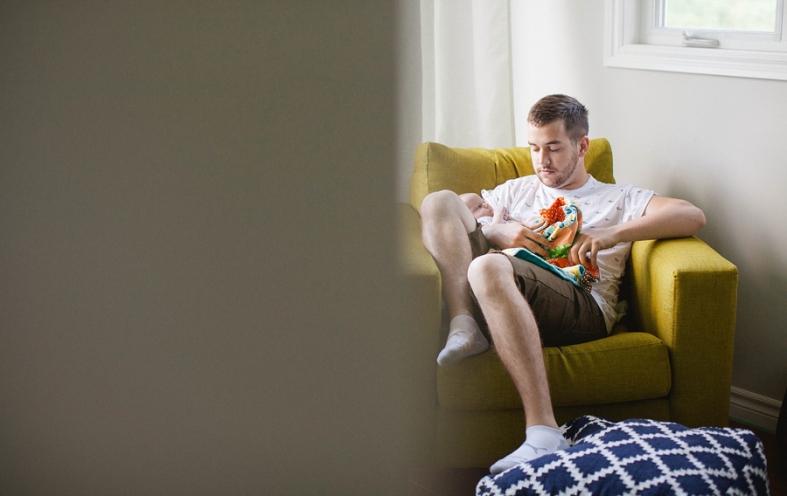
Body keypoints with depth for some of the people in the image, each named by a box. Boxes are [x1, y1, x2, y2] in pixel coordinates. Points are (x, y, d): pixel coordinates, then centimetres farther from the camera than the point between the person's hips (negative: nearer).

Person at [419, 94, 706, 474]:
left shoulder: (618, 199, 25)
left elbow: (693, 217, 8)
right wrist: (500, 233, 4)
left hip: (582, 303, -4)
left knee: (488, 267, -38)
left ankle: (543, 434, -47)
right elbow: (457, 215, 26)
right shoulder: (518, 190, 36)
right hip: (499, 286, 4)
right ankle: (464, 327, -28)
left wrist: (612, 234, -4)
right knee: (439, 200, -7)